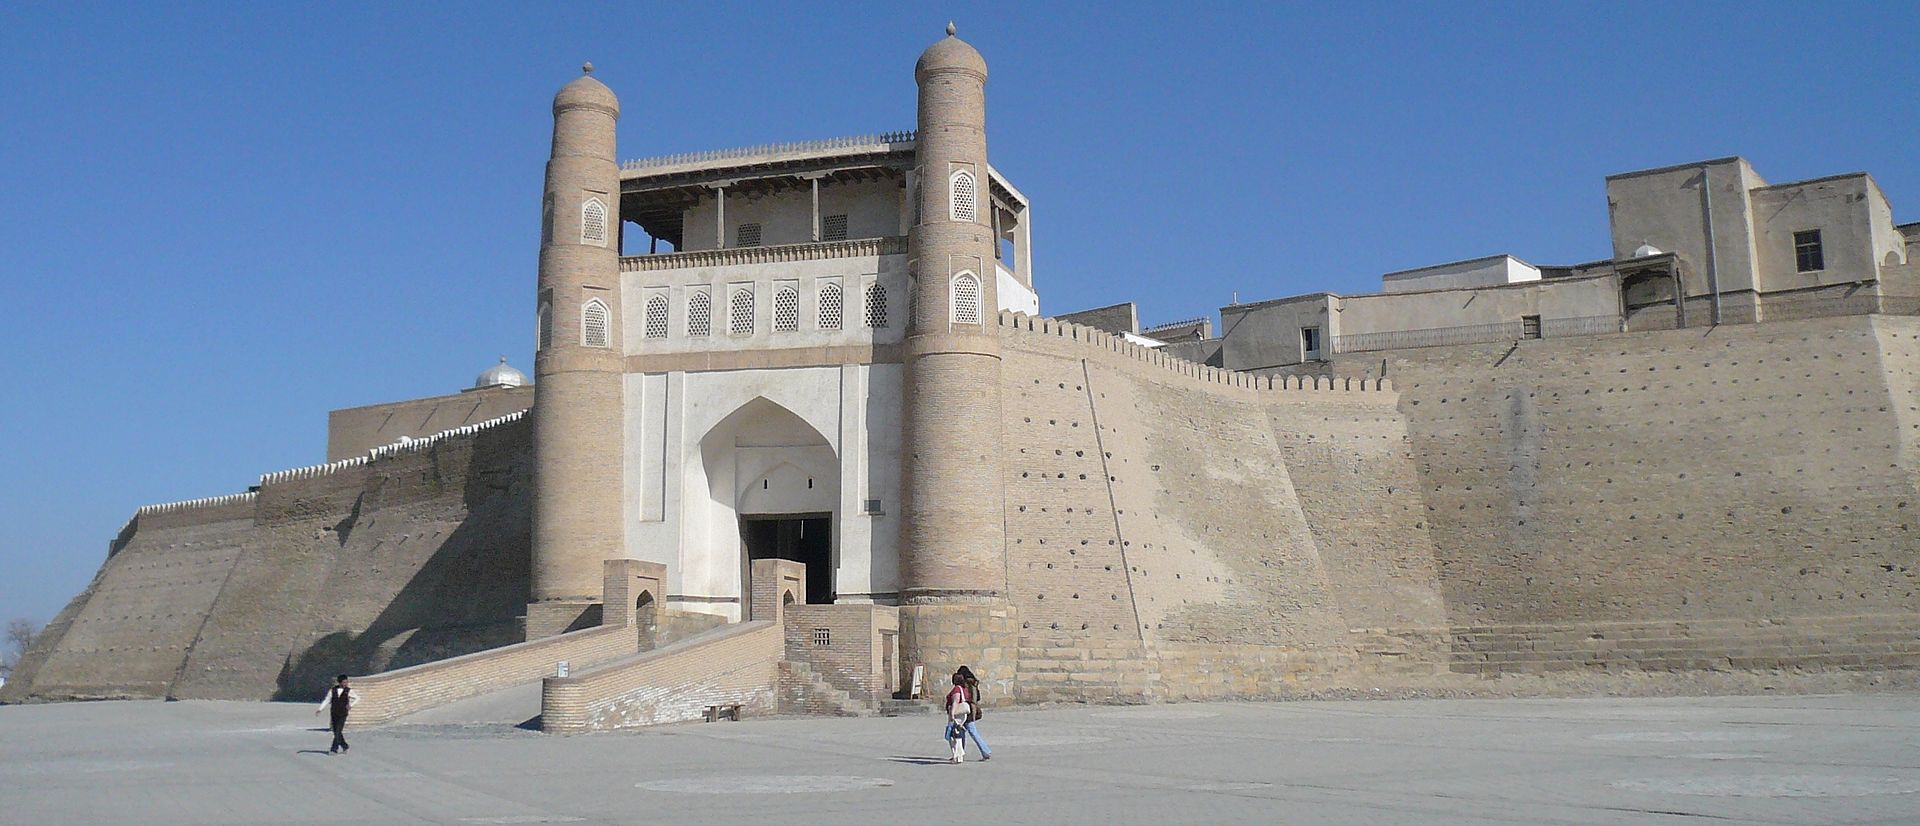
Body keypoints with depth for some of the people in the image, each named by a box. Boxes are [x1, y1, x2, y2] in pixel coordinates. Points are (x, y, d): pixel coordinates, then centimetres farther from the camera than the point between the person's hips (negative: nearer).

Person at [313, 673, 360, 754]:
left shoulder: (348, 691, -2)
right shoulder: (332, 690, 3)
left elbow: (357, 698, 7)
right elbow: (326, 700, 4)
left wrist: (351, 705, -8)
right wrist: (320, 709, -6)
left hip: (342, 715, -3)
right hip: (334, 714, 3)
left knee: (338, 732, -11)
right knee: (336, 732, 9)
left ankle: (334, 749, -9)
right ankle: (344, 746, 27)